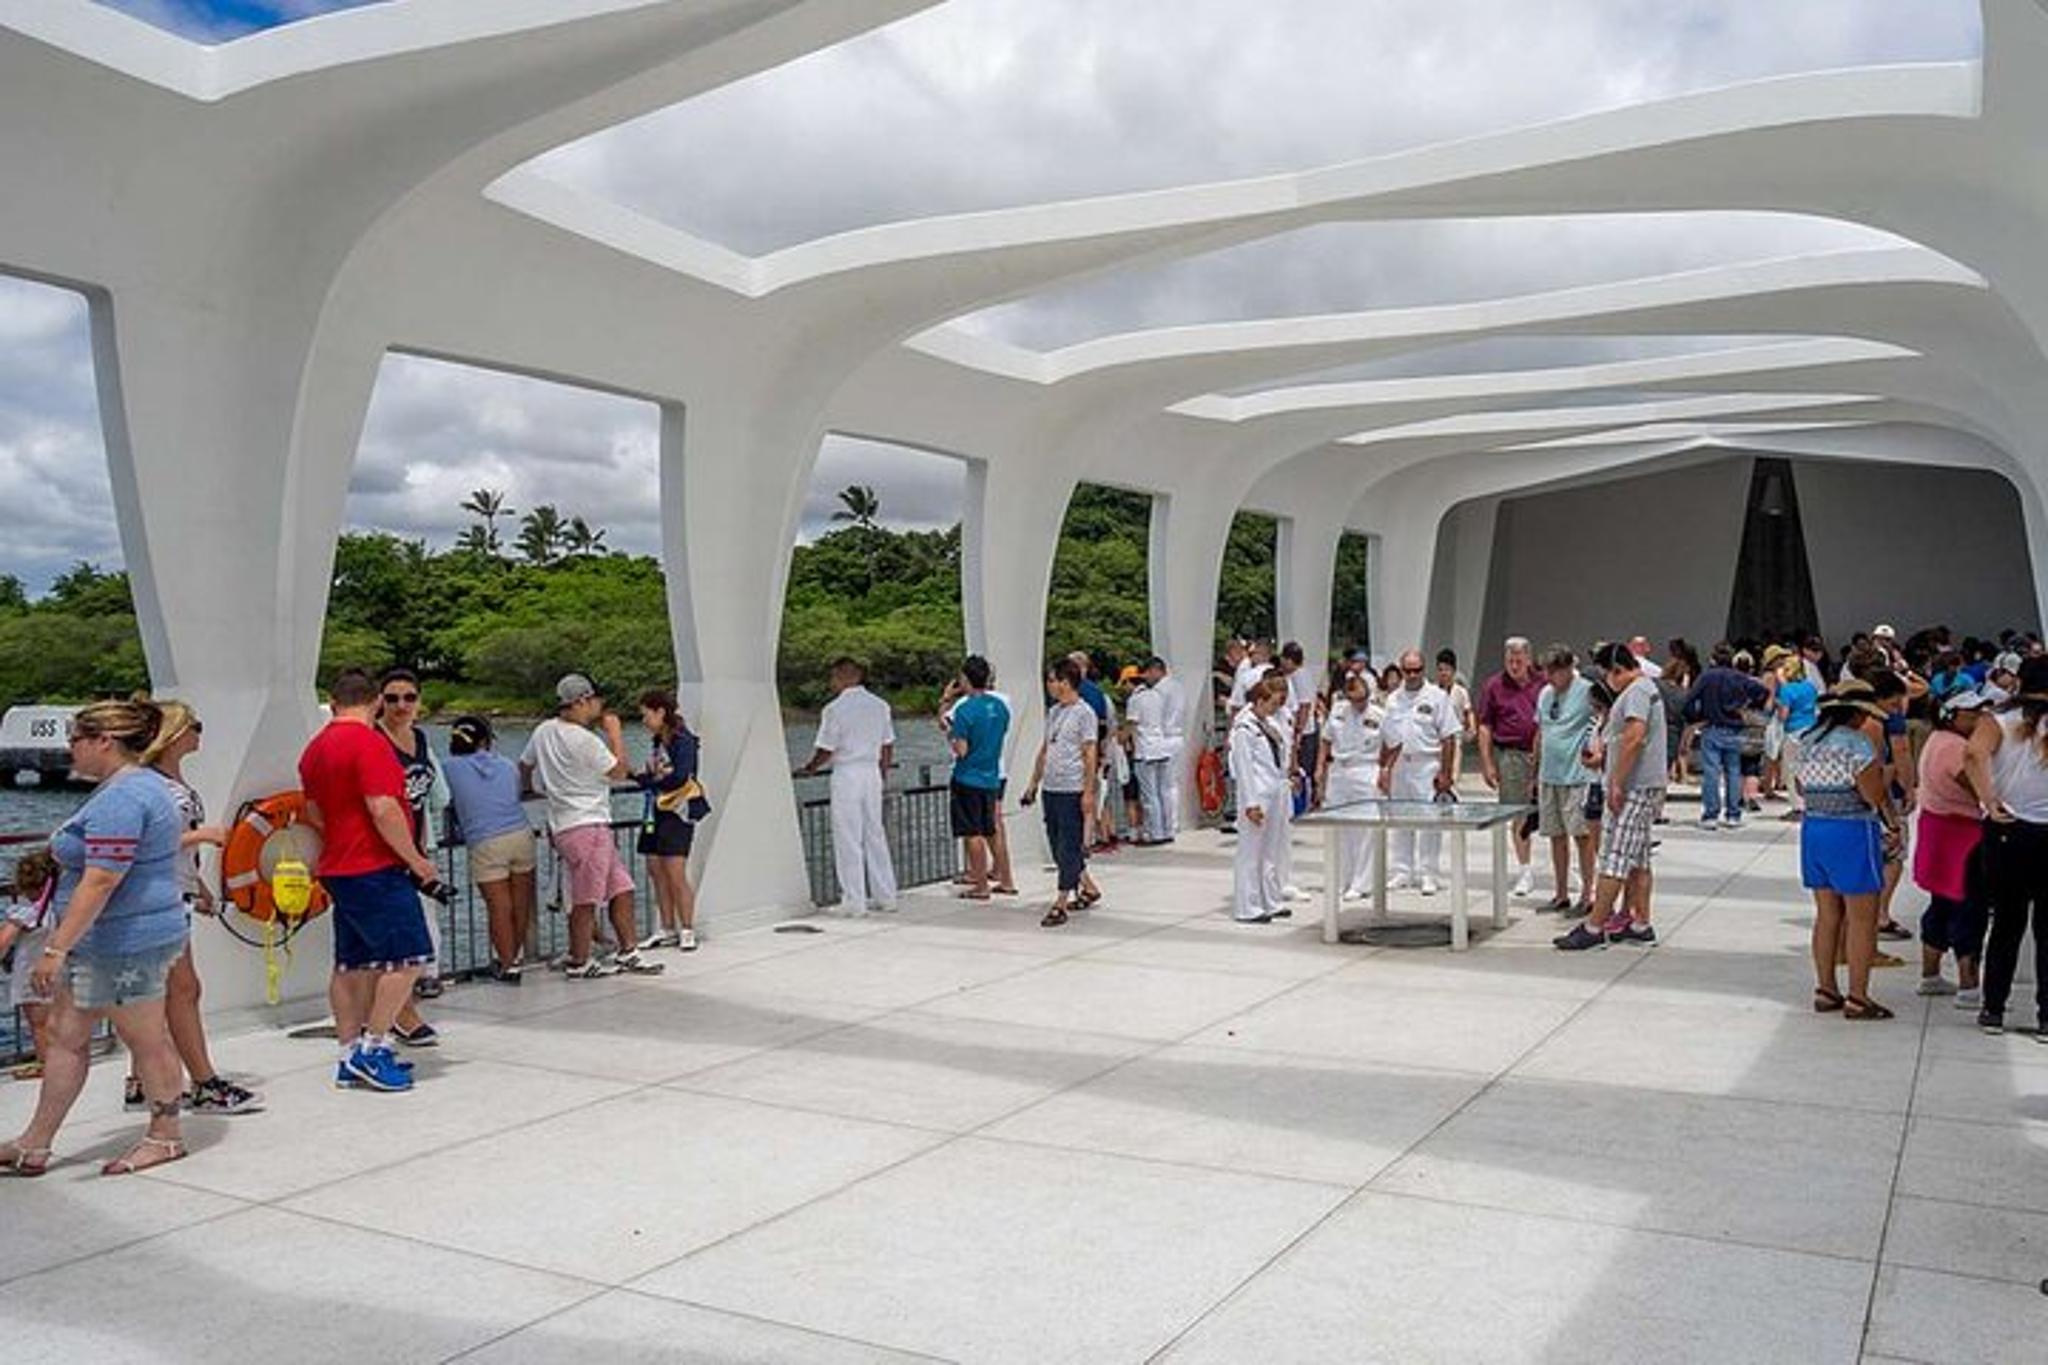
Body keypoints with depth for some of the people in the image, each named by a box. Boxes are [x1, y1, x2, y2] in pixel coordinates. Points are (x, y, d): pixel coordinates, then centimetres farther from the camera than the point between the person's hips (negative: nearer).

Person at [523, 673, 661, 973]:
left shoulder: (543, 731, 9)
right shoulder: (585, 740, -17)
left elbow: (524, 766, 23)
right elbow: (621, 772, -7)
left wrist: (535, 786, 42)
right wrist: (615, 733, 2)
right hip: (587, 827, -9)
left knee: (621, 889, 11)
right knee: (585, 900, -1)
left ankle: (628, 953, 16)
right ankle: (579, 964, 8)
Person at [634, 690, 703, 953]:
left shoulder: (683, 740, -10)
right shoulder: (655, 741, 14)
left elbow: (680, 777, -19)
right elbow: (652, 774, 13)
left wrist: (647, 780, -12)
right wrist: (641, 775, -8)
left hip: (677, 812, -8)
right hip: (655, 812, 8)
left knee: (676, 874, -9)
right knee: (656, 872, 7)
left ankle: (687, 931, 1)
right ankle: (667, 930, 15)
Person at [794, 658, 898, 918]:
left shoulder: (835, 709, -12)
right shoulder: (880, 706, 6)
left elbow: (825, 751, -10)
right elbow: (888, 747, 11)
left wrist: (807, 770, 6)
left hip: (846, 775, -6)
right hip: (872, 772, 6)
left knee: (848, 840, 1)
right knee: (875, 835, 13)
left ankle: (854, 901, 2)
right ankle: (885, 896, 17)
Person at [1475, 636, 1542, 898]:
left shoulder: (1542, 684, 6)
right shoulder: (1493, 686, 2)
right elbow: (1485, 727, 3)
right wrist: (1487, 764, -2)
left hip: (1541, 755, 1)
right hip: (1510, 755, -1)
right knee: (1519, 815, 2)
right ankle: (1524, 870, 10)